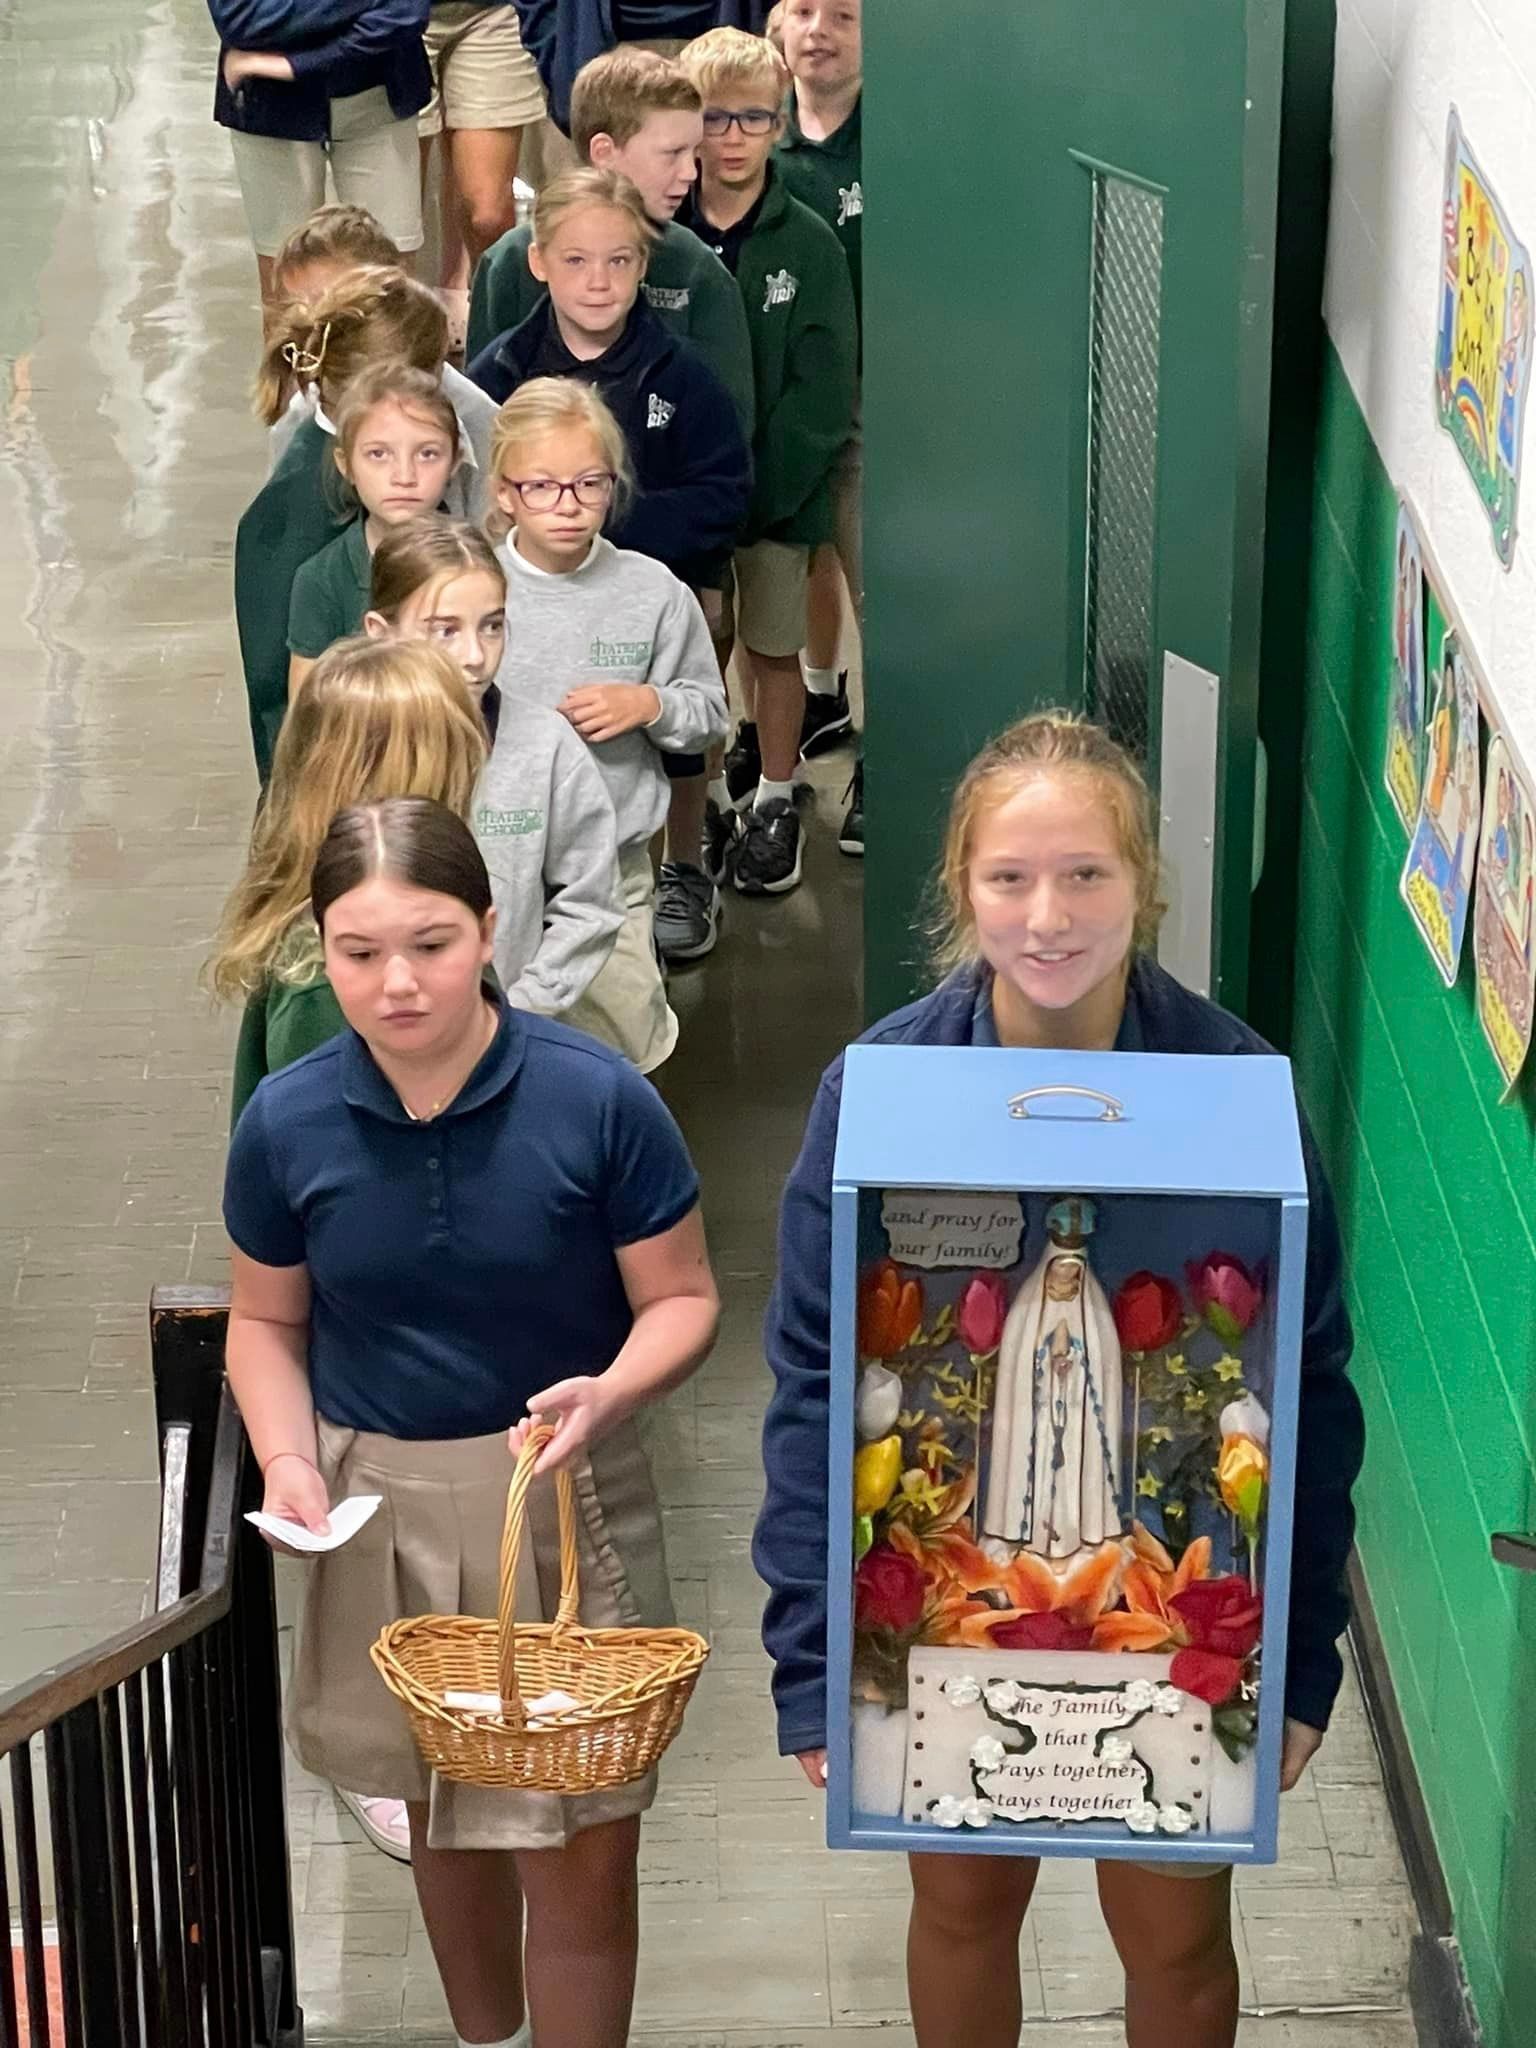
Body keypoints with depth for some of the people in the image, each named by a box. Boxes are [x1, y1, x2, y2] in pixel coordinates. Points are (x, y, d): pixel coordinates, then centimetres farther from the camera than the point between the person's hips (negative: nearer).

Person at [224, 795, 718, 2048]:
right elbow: (266, 1320, 6)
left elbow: (682, 1299, -7)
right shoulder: (287, 1123, -8)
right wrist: (287, 1458, -11)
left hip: (567, 1503, -3)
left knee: (582, 1851, 0)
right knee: (441, 1817, 21)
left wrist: (610, 1392, -27)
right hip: (380, 1514, 3)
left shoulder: (598, 1100, -16)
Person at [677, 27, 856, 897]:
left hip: (780, 492, -1)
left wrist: (758, 486, -17)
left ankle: (776, 801, 26)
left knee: (774, 649, 9)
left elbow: (823, 389, -11)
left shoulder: (808, 244, -9)